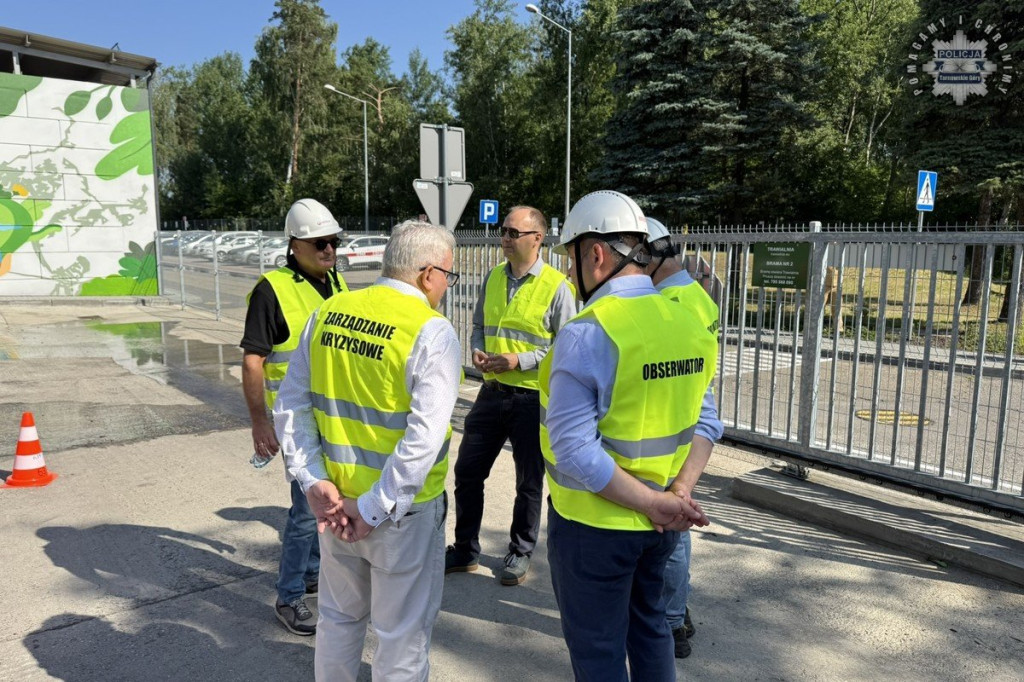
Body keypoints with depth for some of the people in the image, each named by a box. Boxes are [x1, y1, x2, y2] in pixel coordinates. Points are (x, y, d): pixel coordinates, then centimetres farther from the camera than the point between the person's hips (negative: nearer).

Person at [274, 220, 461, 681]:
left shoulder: (327, 313, 0)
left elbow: (291, 406, 1)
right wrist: (375, 508, -16)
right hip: (403, 511, -5)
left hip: (334, 501, 6)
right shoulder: (433, 333, -17)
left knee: (339, 618, 26)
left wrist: (314, 480, -1)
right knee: (402, 635, 15)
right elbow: (423, 439, -24)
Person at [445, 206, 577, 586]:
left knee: (529, 482, 10)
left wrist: (520, 360, -19)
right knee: (467, 470, 11)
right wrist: (478, 351, -4)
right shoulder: (493, 278, 7)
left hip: (533, 397, -5)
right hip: (492, 392, 6)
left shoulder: (556, 286, -10)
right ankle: (465, 550, 29)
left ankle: (520, 553, 30)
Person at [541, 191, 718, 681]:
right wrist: (677, 492, -2)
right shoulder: (690, 327, -2)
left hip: (594, 523, -6)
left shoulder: (586, 334, -23)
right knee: (649, 626, 27)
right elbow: (703, 424, 4)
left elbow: (574, 452, -25)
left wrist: (655, 503, -17)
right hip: (661, 524, 6)